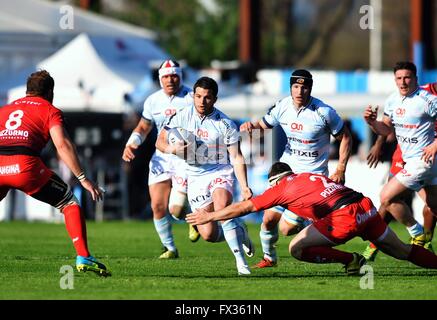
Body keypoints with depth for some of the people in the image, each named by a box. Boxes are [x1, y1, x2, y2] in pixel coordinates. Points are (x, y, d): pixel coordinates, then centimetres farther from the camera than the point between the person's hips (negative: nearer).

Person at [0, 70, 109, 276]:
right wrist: (82, 178, 0)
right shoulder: (50, 111, 16)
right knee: (70, 204, 13)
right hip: (25, 165, -4)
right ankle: (83, 258, 1)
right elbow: (62, 144, 1)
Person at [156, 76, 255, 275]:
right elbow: (160, 141, 6)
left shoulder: (225, 124, -6)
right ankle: (239, 232, 24)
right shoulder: (182, 117, -1)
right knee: (208, 234, -9)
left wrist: (244, 186, -13)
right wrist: (173, 149, -17)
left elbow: (237, 158, -4)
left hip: (220, 172, -2)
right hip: (195, 177, 2)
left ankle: (241, 262, -30)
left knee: (221, 208, -34)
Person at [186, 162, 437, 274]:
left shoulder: (282, 188, 11)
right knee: (403, 251, 17)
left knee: (297, 249, 2)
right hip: (366, 206, 7)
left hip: (344, 218, -7)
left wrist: (210, 216, 24)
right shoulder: (314, 176, 28)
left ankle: (351, 260, -3)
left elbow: (243, 207, 15)